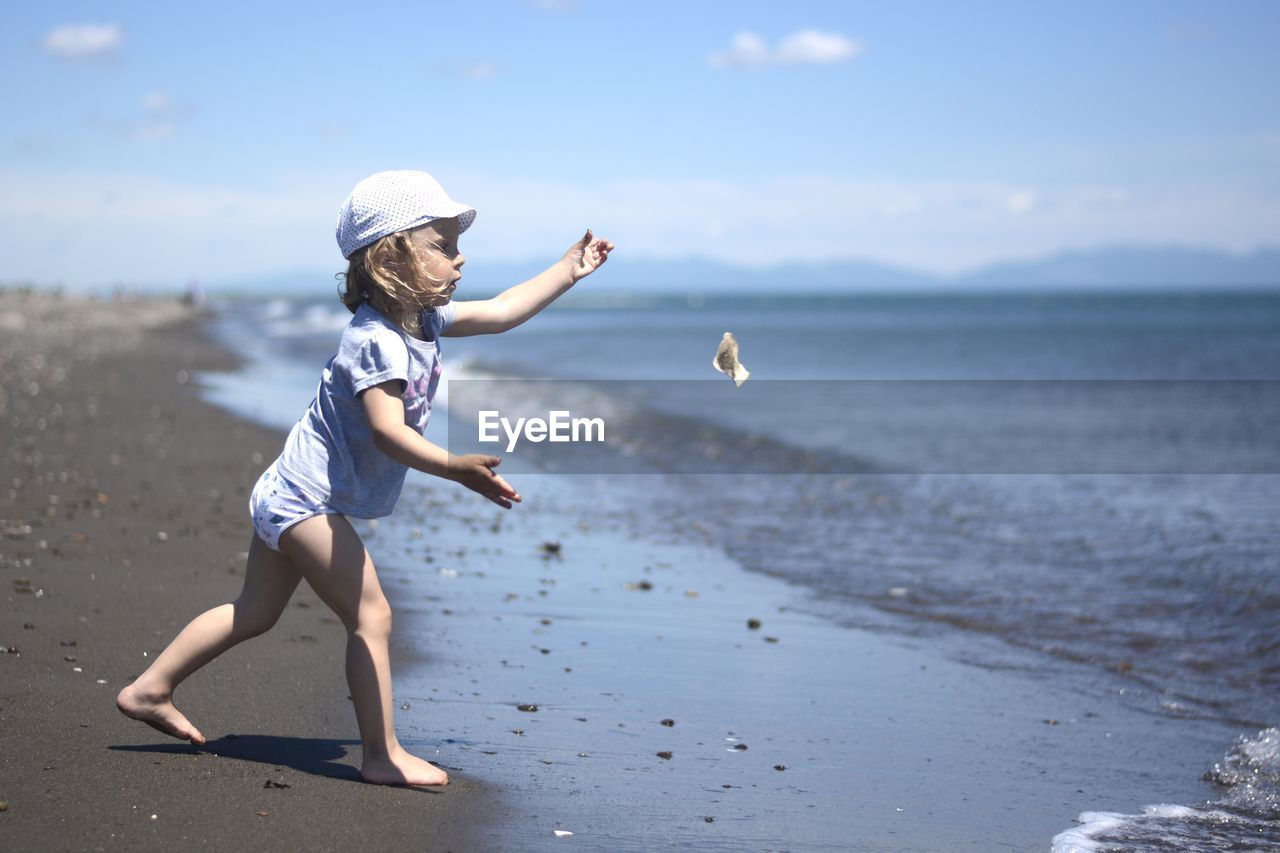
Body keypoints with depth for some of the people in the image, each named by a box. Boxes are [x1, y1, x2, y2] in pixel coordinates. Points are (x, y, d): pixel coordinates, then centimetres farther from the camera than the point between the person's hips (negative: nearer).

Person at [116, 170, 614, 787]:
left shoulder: (422, 321, 6)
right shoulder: (377, 341, -24)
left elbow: (499, 313, 15)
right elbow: (387, 431, -36)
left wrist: (567, 271, 16)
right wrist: (454, 468, -49)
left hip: (288, 495, 11)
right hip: (310, 499, -11)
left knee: (255, 613, 19)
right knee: (370, 617, -9)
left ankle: (149, 690, 28)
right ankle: (383, 755, -5)